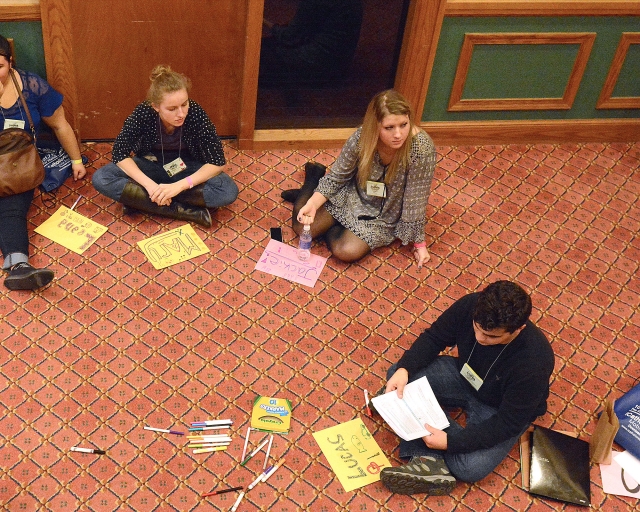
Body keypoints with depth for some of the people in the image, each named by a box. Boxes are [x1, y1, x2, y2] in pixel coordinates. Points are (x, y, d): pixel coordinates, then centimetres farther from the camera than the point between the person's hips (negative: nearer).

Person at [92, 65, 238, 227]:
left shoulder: (196, 113, -27)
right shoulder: (143, 113, -25)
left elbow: (217, 161, -26)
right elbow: (120, 152, -20)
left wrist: (179, 185, -36)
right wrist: (149, 184, -34)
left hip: (186, 167, -1)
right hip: (151, 165, 1)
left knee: (229, 191, -30)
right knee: (101, 179, -25)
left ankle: (137, 200, -23)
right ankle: (187, 211, -27)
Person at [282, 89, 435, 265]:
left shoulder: (422, 149, -35)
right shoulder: (362, 137, -26)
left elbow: (416, 200, -22)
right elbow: (337, 177, -11)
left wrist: (419, 243, -13)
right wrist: (313, 203, -26)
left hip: (384, 216, -1)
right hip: (352, 196, 1)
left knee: (346, 251, -20)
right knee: (302, 228, -1)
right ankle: (314, 175, 25)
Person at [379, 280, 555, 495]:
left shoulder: (533, 363, -36)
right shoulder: (470, 306, -26)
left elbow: (509, 423, -27)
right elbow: (434, 337, -9)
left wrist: (450, 442, -32)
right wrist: (404, 369, -26)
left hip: (499, 409, -5)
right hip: (464, 376, 5)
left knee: (471, 467, -29)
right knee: (399, 376, -17)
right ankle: (429, 461, -20)